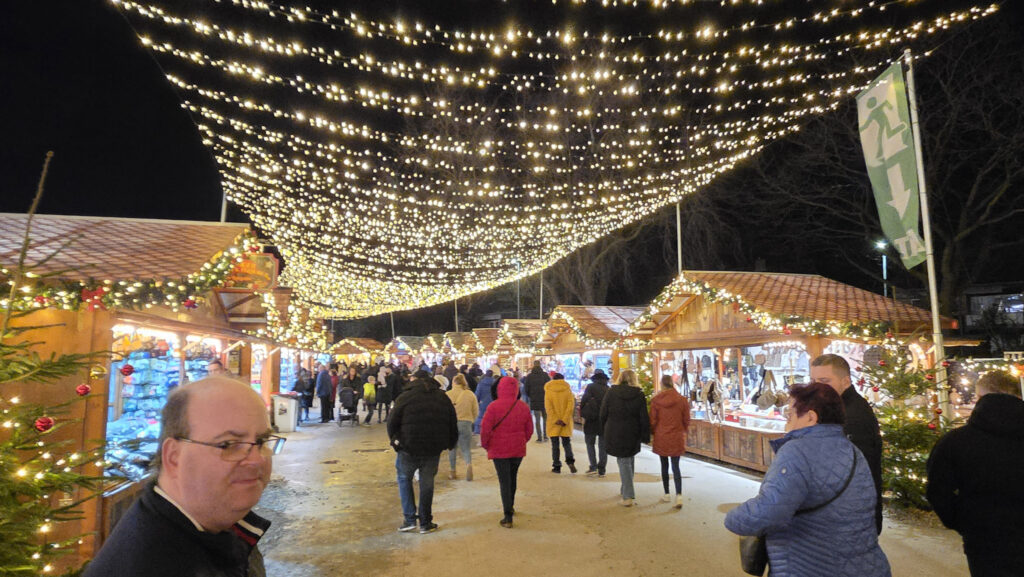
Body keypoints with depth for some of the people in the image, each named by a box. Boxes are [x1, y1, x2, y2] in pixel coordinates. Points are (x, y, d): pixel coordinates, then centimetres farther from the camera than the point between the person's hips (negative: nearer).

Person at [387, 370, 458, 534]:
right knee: (427, 483, 13)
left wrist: (395, 440, 11)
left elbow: (392, 423, -4)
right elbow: (453, 427, 8)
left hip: (408, 448, -2)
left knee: (404, 479, 17)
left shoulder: (405, 397, -4)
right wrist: (450, 444, 20)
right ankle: (425, 523, 19)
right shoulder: (443, 399, 6)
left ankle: (410, 519, 12)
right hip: (434, 450, 3)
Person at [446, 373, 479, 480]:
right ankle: (469, 464, -20)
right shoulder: (470, 394, 0)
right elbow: (475, 411, 3)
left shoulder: (447, 394, -4)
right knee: (466, 448, 9)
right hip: (466, 423, 1)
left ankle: (452, 471, 21)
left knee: (451, 448, 16)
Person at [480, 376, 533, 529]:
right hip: (518, 449, 4)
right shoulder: (523, 407, -3)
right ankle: (510, 507, 39)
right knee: (512, 478, 22)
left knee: (504, 482, 2)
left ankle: (508, 517, -1)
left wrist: (485, 445, 3)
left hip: (499, 449, -4)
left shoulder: (494, 406, -15)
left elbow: (485, 429, -13)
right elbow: (529, 429, 5)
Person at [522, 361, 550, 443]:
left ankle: (539, 437, 2)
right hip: (545, 400, 0)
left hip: (534, 401, 0)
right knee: (545, 418, 14)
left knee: (537, 419, 5)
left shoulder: (529, 376, 0)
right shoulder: (545, 375, -4)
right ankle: (545, 436, 12)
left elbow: (526, 389, 1)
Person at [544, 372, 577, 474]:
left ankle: (557, 466, 9)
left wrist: (555, 420, -10)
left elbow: (548, 407, -10)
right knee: (566, 442, 12)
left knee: (555, 444, 8)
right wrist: (564, 420, -10)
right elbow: (571, 405, -8)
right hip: (566, 423, 1)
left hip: (553, 423, -1)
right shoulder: (568, 390, 1)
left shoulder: (548, 391, -2)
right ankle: (570, 460, -10)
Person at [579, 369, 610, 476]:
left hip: (591, 420, -3)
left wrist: (583, 415, -1)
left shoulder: (590, 387, -4)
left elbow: (584, 401, -8)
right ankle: (601, 470, 11)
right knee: (602, 445, 10)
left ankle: (593, 467, 0)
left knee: (590, 443, 9)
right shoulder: (609, 390, 4)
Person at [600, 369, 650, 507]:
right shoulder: (639, 395, -3)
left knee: (623, 462, 4)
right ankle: (625, 489, 29)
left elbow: (603, 414, -2)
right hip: (632, 435, 1)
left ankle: (628, 496, -1)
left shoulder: (611, 392, -4)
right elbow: (644, 418, -3)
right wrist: (645, 437, 4)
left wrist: (605, 429, 10)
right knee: (629, 460, 19)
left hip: (614, 434, -1)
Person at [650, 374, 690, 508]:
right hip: (677, 437, 0)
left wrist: (653, 433, 15)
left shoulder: (655, 400, -9)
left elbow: (652, 421, -3)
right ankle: (679, 495, -8)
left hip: (661, 437, 0)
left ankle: (667, 495, 20)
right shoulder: (682, 400, -7)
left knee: (664, 466, 13)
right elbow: (686, 420, 2)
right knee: (676, 467, 4)